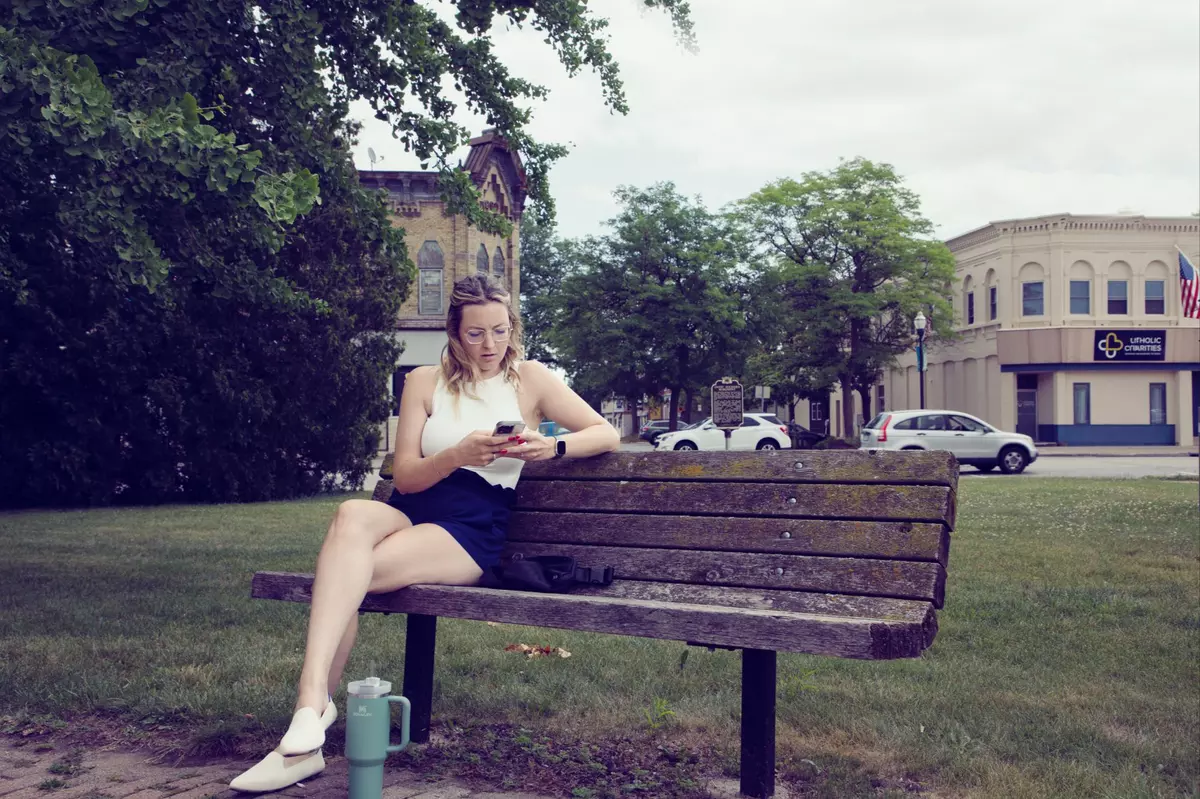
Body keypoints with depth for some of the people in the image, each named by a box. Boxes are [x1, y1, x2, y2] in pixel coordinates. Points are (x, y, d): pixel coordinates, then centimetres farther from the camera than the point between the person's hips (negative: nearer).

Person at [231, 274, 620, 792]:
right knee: (352, 515, -36)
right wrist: (458, 454, -15)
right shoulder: (424, 382, 12)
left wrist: (553, 446, -15)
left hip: (471, 531, -2)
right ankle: (311, 710, -41)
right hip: (409, 511, 2)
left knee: (349, 573, -31)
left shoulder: (529, 380, 8)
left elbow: (607, 436, 5)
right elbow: (405, 477, 5)